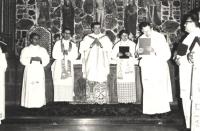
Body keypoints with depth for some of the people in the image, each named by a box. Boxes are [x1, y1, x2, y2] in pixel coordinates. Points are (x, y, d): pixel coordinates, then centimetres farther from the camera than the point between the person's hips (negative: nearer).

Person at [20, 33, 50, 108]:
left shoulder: (43, 49, 13)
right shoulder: (26, 49, 8)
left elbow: (47, 60, 6)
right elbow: (22, 60, -2)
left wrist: (40, 59, -13)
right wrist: (31, 59, -15)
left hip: (39, 71, 2)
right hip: (29, 71, -2)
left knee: (40, 88, -3)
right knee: (29, 87, -7)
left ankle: (39, 103, 3)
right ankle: (29, 104, -1)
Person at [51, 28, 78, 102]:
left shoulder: (73, 45, 11)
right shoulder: (58, 43, 5)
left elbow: (75, 56, 0)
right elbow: (54, 55, -3)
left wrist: (67, 54, -16)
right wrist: (62, 54, -16)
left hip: (69, 67, 2)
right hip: (59, 66, -2)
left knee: (69, 84, -5)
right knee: (59, 85, -6)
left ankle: (68, 100, -1)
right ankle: (59, 100, -2)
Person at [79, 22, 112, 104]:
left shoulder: (105, 38, 13)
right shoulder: (87, 38, 12)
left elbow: (109, 48, 1)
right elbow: (82, 47, 0)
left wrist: (101, 45, -12)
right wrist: (91, 44, -12)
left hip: (101, 63, 0)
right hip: (91, 63, 0)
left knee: (101, 80, -7)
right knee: (91, 80, -6)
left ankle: (101, 99, -2)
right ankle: (91, 99, 0)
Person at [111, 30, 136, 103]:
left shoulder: (132, 44, 8)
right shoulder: (117, 45, 11)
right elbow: (112, 55, 5)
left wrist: (130, 54, -21)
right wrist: (117, 55, -16)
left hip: (129, 66, -1)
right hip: (120, 67, 1)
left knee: (130, 82, -7)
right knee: (121, 83, -5)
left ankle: (130, 99, -2)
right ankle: (122, 100, 0)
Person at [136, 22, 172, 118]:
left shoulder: (160, 37, -3)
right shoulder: (141, 39, 8)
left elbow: (166, 52, -10)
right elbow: (138, 52, 13)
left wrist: (154, 50, -24)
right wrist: (139, 51, -11)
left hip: (159, 67, -3)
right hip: (147, 68, 3)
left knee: (159, 89, -6)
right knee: (148, 89, -1)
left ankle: (159, 110, 2)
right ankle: (151, 110, 4)